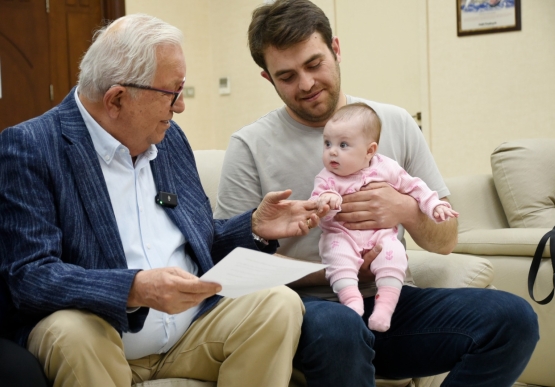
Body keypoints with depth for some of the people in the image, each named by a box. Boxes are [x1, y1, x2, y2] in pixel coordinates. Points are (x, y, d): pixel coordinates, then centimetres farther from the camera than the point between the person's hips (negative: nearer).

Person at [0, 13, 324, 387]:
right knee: (73, 333, -36)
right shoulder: (30, 146, -10)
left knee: (281, 303, -17)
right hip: (98, 342, -5)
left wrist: (255, 227, -1)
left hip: (192, 333, 5)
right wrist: (135, 289, -33)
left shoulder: (170, 137, 9)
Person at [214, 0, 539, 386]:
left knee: (514, 317, -20)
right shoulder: (249, 146, 0)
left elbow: (446, 240, 12)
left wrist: (407, 210, -11)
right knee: (337, 327, -40)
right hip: (308, 304, -4)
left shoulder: (396, 123, 10)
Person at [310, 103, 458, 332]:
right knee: (337, 254, -31)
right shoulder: (327, 178, -3)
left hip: (380, 234, 1)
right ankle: (352, 299, -34)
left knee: (393, 253, -27)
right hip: (342, 235, 0)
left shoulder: (386, 168, 2)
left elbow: (413, 187, 12)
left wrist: (435, 206, 2)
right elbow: (315, 206, -13)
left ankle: (385, 305, -28)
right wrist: (325, 202, -36)